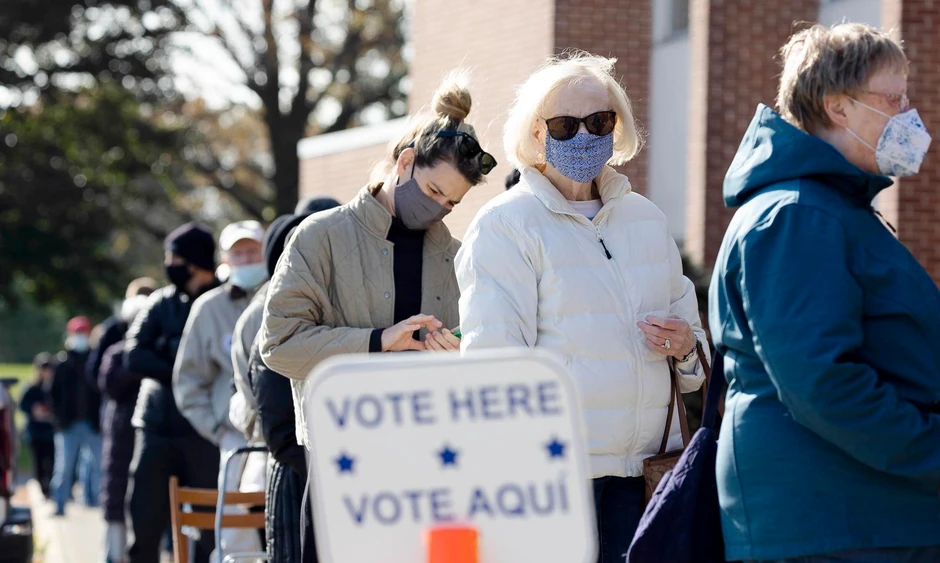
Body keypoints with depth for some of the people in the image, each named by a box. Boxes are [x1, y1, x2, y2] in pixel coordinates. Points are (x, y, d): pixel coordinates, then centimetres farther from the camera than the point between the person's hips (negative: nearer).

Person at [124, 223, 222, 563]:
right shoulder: (162, 302, 11)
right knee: (144, 527, 2)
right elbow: (133, 357, 0)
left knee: (207, 532, -1)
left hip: (204, 433, -3)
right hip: (157, 428, 3)